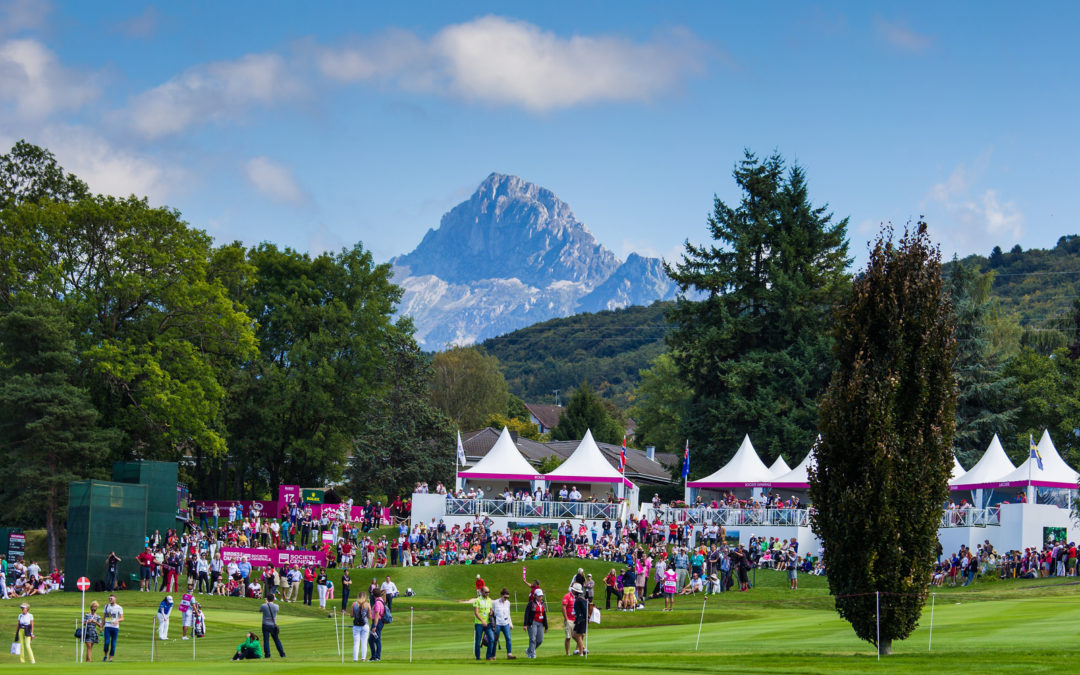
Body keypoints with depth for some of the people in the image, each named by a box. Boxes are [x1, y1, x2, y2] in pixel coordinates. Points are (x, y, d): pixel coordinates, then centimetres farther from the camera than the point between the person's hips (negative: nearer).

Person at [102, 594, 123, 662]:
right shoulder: (106, 606, 13)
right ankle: (105, 655, 11)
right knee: (107, 642, -10)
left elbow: (122, 618, 0)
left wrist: (117, 620, -21)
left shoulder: (119, 608, 4)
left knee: (113, 643, -1)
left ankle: (110, 658, 6)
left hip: (115, 627, -1)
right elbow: (104, 617, 19)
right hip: (107, 626, 1)